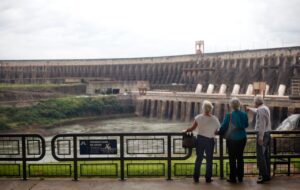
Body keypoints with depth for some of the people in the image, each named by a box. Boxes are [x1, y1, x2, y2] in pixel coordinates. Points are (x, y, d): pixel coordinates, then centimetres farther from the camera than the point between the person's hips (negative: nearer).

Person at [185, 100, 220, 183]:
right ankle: (208, 178, 17)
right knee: (209, 159, 13)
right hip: (210, 140, -1)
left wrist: (186, 130, 8)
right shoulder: (215, 119, -11)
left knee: (199, 158, 12)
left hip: (200, 139, 1)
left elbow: (192, 128, -10)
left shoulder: (199, 118, -12)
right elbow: (216, 131, -4)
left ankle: (196, 178, 14)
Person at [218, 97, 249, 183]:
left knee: (232, 158, 5)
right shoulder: (244, 114, -5)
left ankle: (233, 178, 10)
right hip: (242, 138, 4)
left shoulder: (229, 116, -16)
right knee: (240, 157, 15)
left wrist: (219, 132, 11)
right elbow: (246, 125, 9)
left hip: (232, 139, -4)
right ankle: (240, 177, 22)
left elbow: (223, 127, -7)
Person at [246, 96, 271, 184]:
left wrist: (261, 137, -24)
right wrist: (250, 109, 53)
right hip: (267, 133, 10)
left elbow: (262, 124, -23)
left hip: (262, 134, -10)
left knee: (260, 155, -8)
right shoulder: (266, 108, 13)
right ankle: (267, 175, 22)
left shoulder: (261, 110, -16)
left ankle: (264, 176, -8)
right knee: (266, 155, 14)